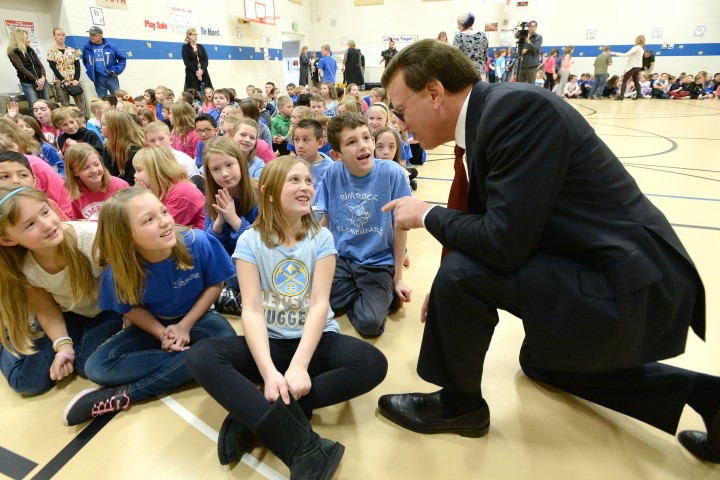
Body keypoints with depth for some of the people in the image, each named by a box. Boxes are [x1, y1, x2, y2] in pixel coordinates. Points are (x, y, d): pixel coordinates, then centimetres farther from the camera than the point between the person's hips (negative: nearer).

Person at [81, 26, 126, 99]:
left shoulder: (111, 47, -2)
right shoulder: (87, 47, 6)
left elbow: (122, 59, 4)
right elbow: (85, 61, 19)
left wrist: (117, 70, -5)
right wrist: (90, 71, 6)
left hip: (111, 77, -2)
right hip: (98, 79, 2)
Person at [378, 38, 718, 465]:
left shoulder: (518, 108, -24)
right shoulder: (493, 114, 5)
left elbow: (505, 243, -29)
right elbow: (495, 231, 12)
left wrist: (427, 215, -13)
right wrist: (451, 293, 11)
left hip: (629, 286, -10)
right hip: (621, 271, 10)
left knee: (460, 274, -21)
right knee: (540, 360, 30)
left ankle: (459, 403, 6)